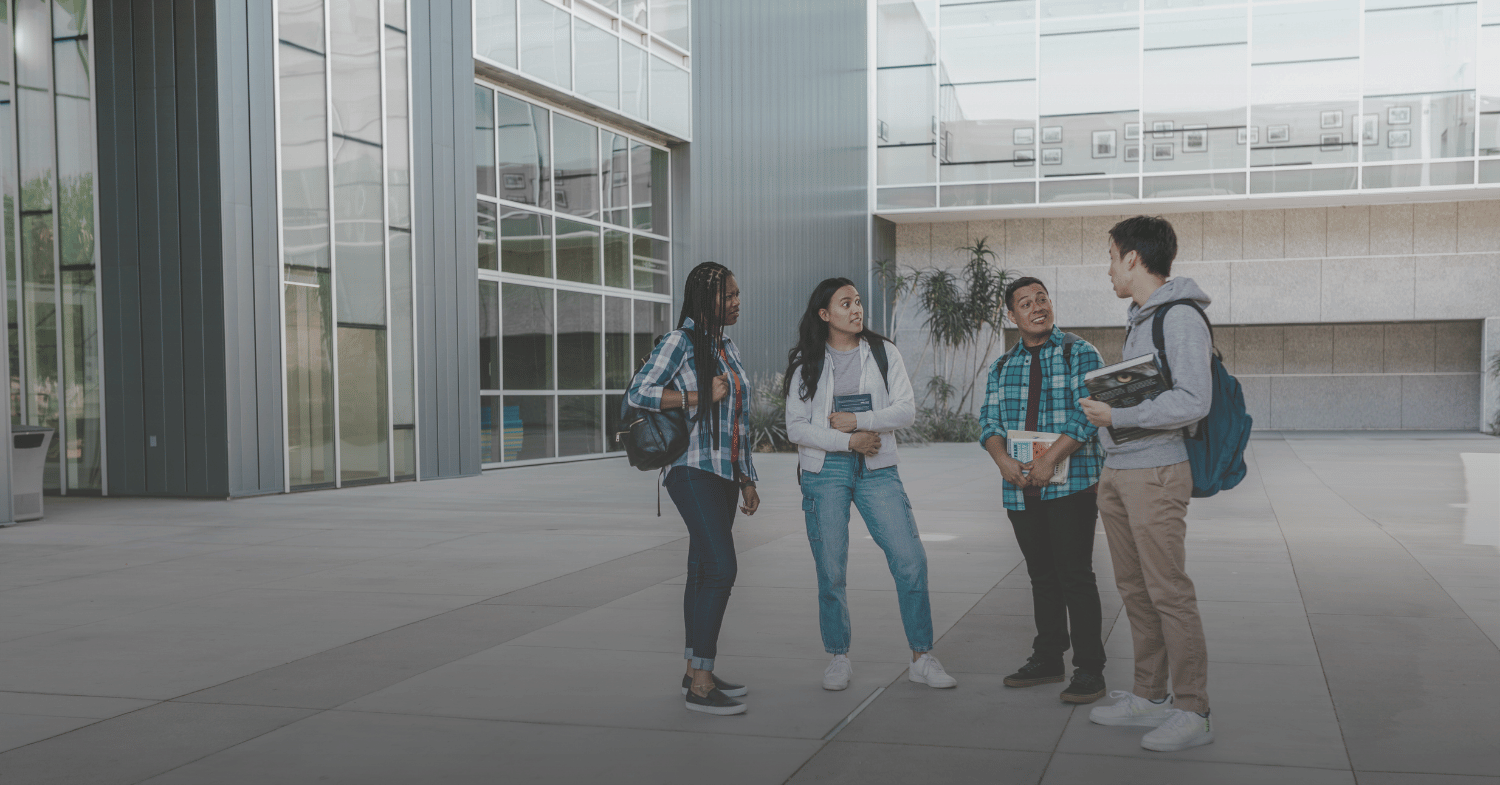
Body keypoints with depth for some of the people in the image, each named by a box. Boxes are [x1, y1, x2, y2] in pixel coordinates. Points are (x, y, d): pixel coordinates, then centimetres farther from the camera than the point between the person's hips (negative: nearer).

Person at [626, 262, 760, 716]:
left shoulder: (727, 347, 18)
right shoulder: (681, 342, -6)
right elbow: (638, 393, -12)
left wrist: (746, 480, 20)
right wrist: (698, 397, -16)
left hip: (725, 475, 8)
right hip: (694, 471, -8)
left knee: (704, 571, 11)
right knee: (721, 568, -16)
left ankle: (696, 672, 19)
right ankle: (700, 686, -14)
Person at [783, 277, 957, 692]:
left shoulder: (883, 353, 6)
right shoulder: (806, 363, 4)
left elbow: (906, 409, -2)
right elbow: (796, 428, -2)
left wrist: (858, 420, -13)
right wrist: (849, 441, -12)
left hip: (878, 470, 1)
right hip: (825, 472, -1)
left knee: (911, 561, -7)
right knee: (831, 571, 1)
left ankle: (922, 658, 5)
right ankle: (839, 659, 18)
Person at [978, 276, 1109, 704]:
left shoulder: (1079, 354, -2)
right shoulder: (1002, 367, 14)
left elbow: (1087, 414, -12)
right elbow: (989, 420, 7)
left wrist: (1049, 459, -19)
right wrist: (1004, 461, -12)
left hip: (1071, 483, -5)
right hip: (1021, 489, 5)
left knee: (1075, 576, -5)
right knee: (1041, 575, 13)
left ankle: (1090, 670, 2)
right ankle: (1047, 659, 24)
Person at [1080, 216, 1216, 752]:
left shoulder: (1182, 319, -12)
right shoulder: (1138, 319, 17)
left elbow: (1193, 402, -20)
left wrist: (1117, 415, -19)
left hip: (1155, 472, -9)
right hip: (1118, 472, 9)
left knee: (1169, 592, -6)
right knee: (1135, 591, 13)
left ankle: (1193, 712, 2)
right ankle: (1149, 697, 22)